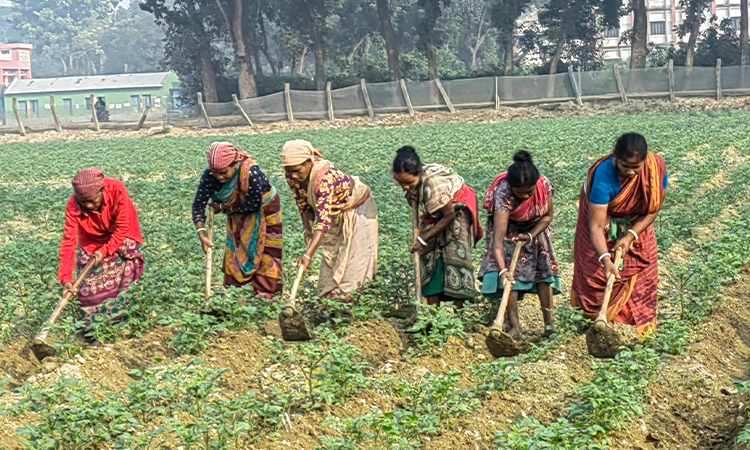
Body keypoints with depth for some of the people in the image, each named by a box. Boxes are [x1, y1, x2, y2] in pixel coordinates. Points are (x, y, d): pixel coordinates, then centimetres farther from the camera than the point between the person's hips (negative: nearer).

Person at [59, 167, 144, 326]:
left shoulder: (117, 190, -33)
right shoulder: (73, 207, -30)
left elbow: (122, 228, -23)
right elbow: (69, 242, -31)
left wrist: (105, 251, -28)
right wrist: (66, 279, -38)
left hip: (121, 238, 0)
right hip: (91, 243, 1)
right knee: (90, 283, -6)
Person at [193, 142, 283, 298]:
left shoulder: (252, 173, -39)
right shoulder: (210, 176, -26)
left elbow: (254, 206, -31)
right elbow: (198, 204, -27)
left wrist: (224, 207, -22)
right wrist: (201, 232, -40)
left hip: (264, 209, -4)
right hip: (238, 215, 5)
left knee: (265, 254, -4)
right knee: (233, 252, 6)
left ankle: (266, 295, 2)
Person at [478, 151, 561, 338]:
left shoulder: (544, 185, -27)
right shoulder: (503, 193, -38)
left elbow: (548, 215, -8)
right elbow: (499, 236, -44)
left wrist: (531, 236, -24)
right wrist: (502, 270, -53)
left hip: (535, 229, 3)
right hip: (508, 229, -3)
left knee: (545, 266, -8)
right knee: (509, 273, -18)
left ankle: (549, 321, -4)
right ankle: (514, 326, -16)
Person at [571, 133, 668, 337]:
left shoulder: (657, 167, -29)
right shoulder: (604, 174, -39)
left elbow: (653, 211, -15)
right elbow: (596, 226, -38)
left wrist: (630, 236, -27)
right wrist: (605, 259, -50)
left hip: (636, 224, 3)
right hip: (605, 220, -3)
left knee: (643, 270, 1)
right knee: (596, 273, -4)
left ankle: (643, 326, 11)